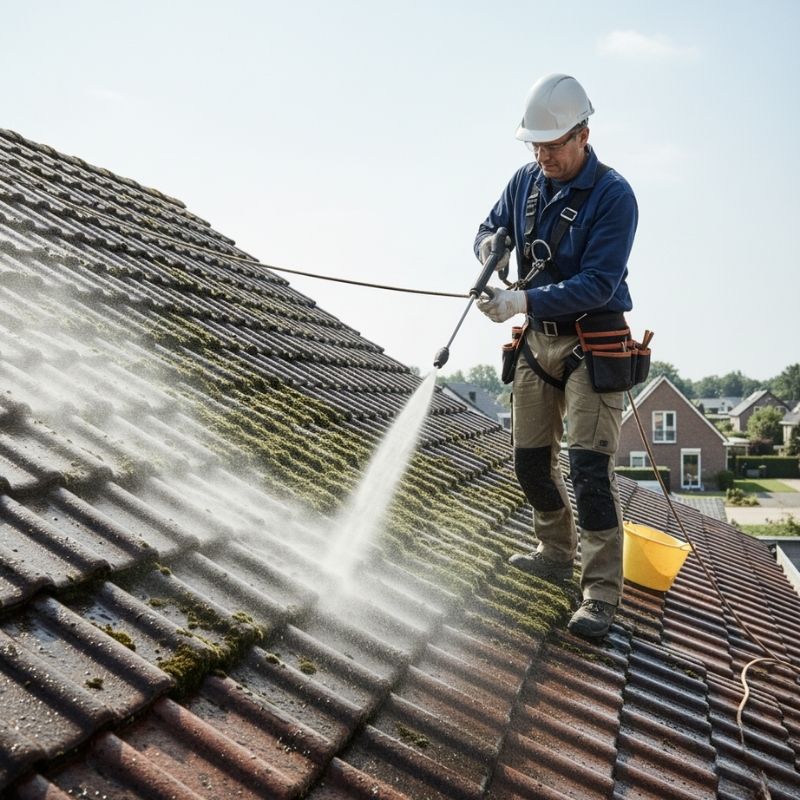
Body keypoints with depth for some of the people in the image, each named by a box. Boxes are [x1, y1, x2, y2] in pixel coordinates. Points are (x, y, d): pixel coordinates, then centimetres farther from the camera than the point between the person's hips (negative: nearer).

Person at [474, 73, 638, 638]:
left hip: (591, 344, -7)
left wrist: (526, 301, -33)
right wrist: (492, 244, -9)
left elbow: (598, 284, -23)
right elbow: (490, 228, 16)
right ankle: (557, 554, 33)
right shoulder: (526, 182, 4)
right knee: (531, 460, 12)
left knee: (589, 466, -14)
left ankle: (602, 594, -6)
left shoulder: (613, 195, -16)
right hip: (538, 340, 7)